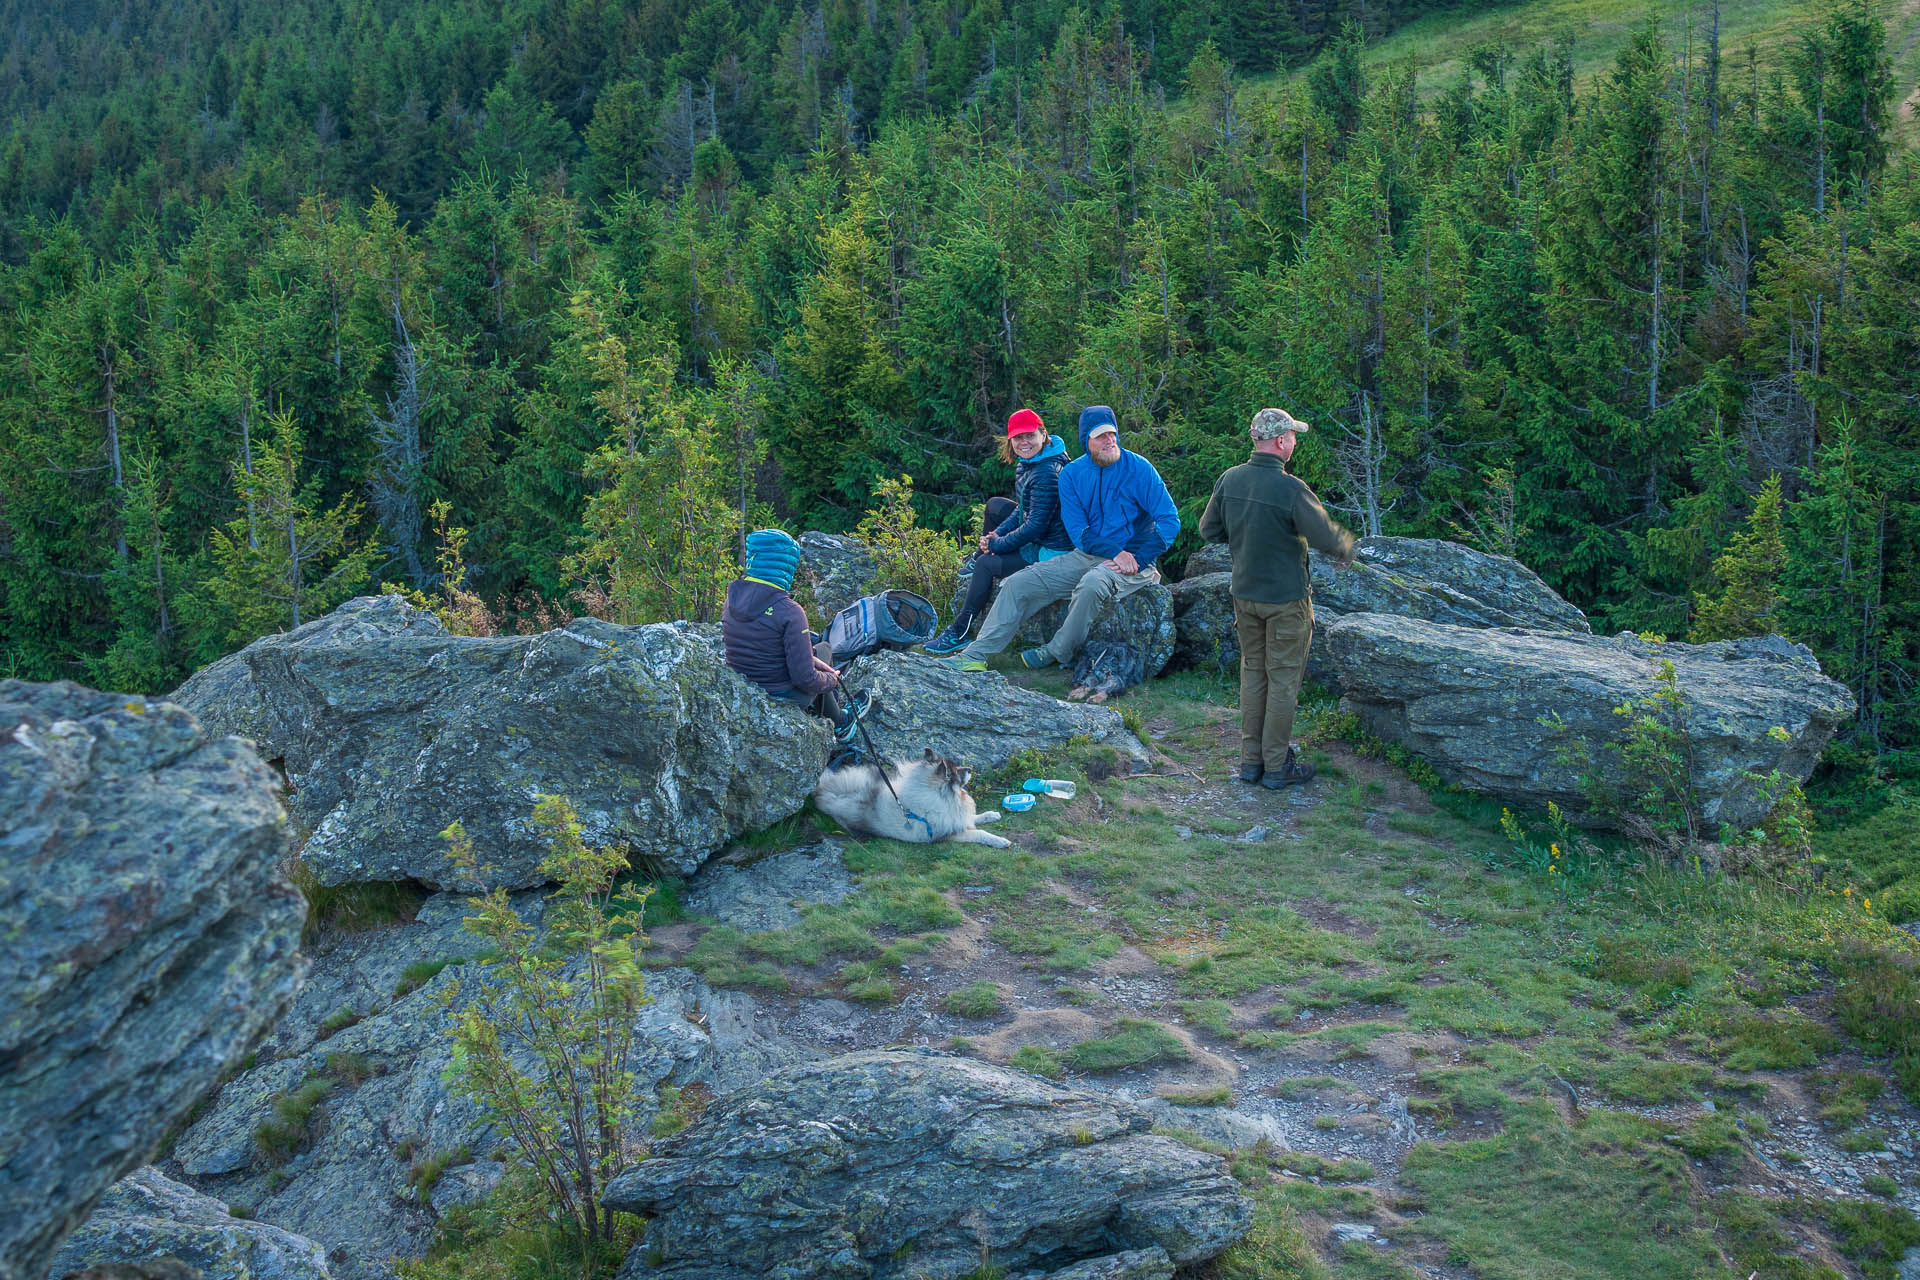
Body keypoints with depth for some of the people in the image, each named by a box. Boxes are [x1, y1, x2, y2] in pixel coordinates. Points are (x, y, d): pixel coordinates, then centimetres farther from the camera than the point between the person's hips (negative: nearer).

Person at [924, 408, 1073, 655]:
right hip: (1038, 538, 10)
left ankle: (959, 633, -4)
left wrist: (997, 545, -17)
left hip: (1051, 551, -10)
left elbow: (1035, 526, -28)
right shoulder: (1028, 463, 4)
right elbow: (1023, 510, 12)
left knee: (986, 565, -13)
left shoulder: (1047, 474, -27)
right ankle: (980, 556, 42)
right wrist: (998, 534, -4)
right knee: (994, 505, 21)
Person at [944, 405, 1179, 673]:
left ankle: (1059, 653, -15)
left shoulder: (1139, 469, -9)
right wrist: (1115, 552, -20)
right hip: (1086, 557, 5)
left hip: (1133, 561, -5)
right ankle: (976, 655, -5)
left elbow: (1170, 521, -11)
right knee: (1019, 584, -7)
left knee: (1091, 585, -38)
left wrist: (1137, 561, -20)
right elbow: (1078, 531, -3)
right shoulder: (1071, 474, 3)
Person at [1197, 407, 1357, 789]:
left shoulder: (1229, 480, -4)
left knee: (1252, 672, 17)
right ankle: (1277, 766, 12)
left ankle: (1251, 759, 22)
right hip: (1285, 599, -6)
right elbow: (1327, 537, -19)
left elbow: (1209, 530, 7)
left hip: (1244, 594, 6)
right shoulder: (1291, 489, -23)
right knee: (1283, 679, 5)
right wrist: (1347, 550, 3)